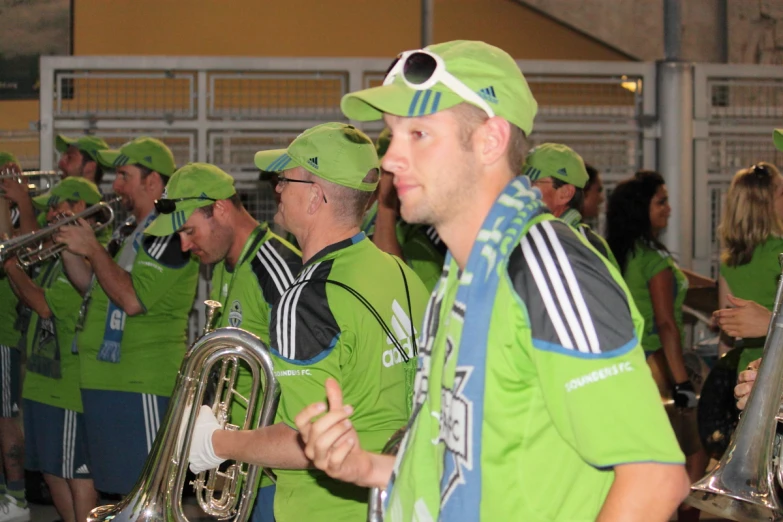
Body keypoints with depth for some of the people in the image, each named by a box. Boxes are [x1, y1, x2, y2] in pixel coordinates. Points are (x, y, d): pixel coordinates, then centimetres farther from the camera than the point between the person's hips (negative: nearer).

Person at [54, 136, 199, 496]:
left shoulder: (169, 234, -13)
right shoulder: (127, 231, 17)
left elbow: (132, 299, -23)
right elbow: (92, 288, 20)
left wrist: (93, 250, -15)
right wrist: (68, 249, 6)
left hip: (142, 382, -10)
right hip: (105, 378, 10)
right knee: (125, 491, 14)